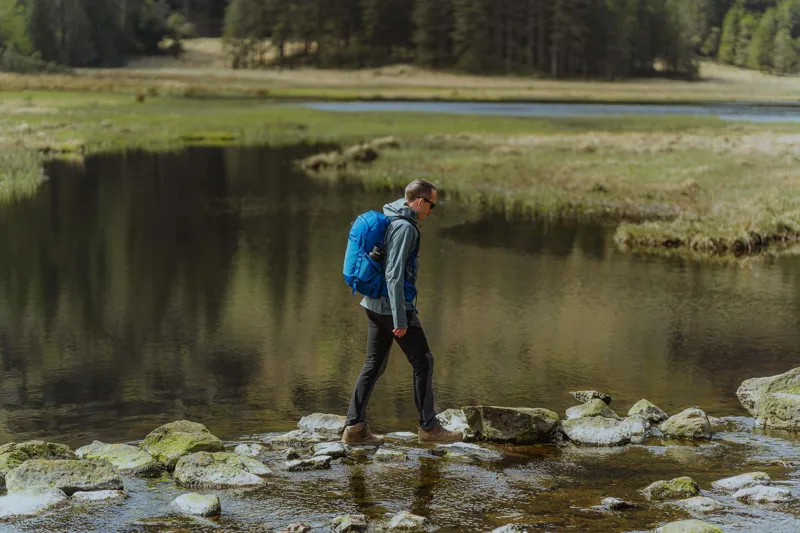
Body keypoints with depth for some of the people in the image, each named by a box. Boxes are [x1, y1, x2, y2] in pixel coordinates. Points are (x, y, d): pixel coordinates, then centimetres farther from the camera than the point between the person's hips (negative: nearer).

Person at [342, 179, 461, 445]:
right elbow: (394, 275, -23)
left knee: (374, 364, 11)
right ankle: (428, 427, 8)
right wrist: (400, 319, -22)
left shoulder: (386, 221, 13)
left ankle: (355, 427, 9)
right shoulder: (405, 227, -17)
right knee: (422, 362, 2)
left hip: (373, 304, 9)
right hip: (393, 305, -9)